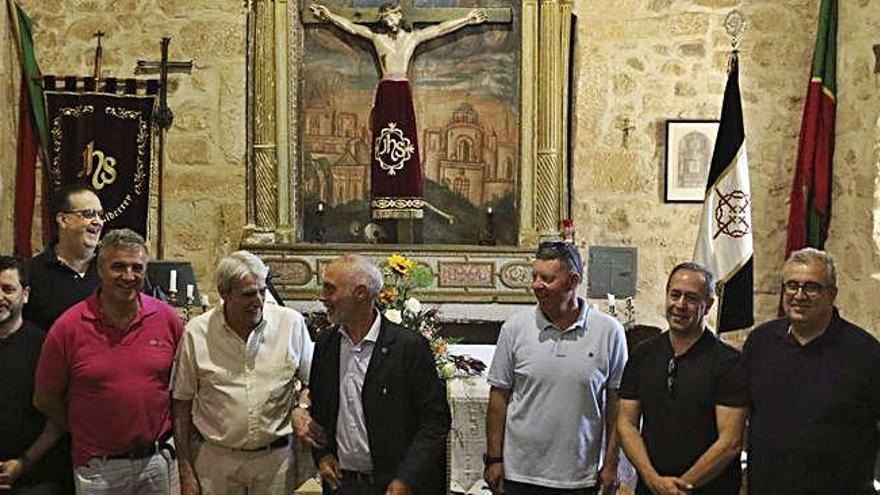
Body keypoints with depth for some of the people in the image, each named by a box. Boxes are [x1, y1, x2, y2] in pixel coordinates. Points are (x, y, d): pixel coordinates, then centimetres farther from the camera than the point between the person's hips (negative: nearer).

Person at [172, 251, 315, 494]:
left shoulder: (292, 323, -5)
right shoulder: (197, 332, -6)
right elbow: (182, 403, 0)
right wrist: (186, 472, 0)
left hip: (276, 457, 1)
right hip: (216, 457, 0)